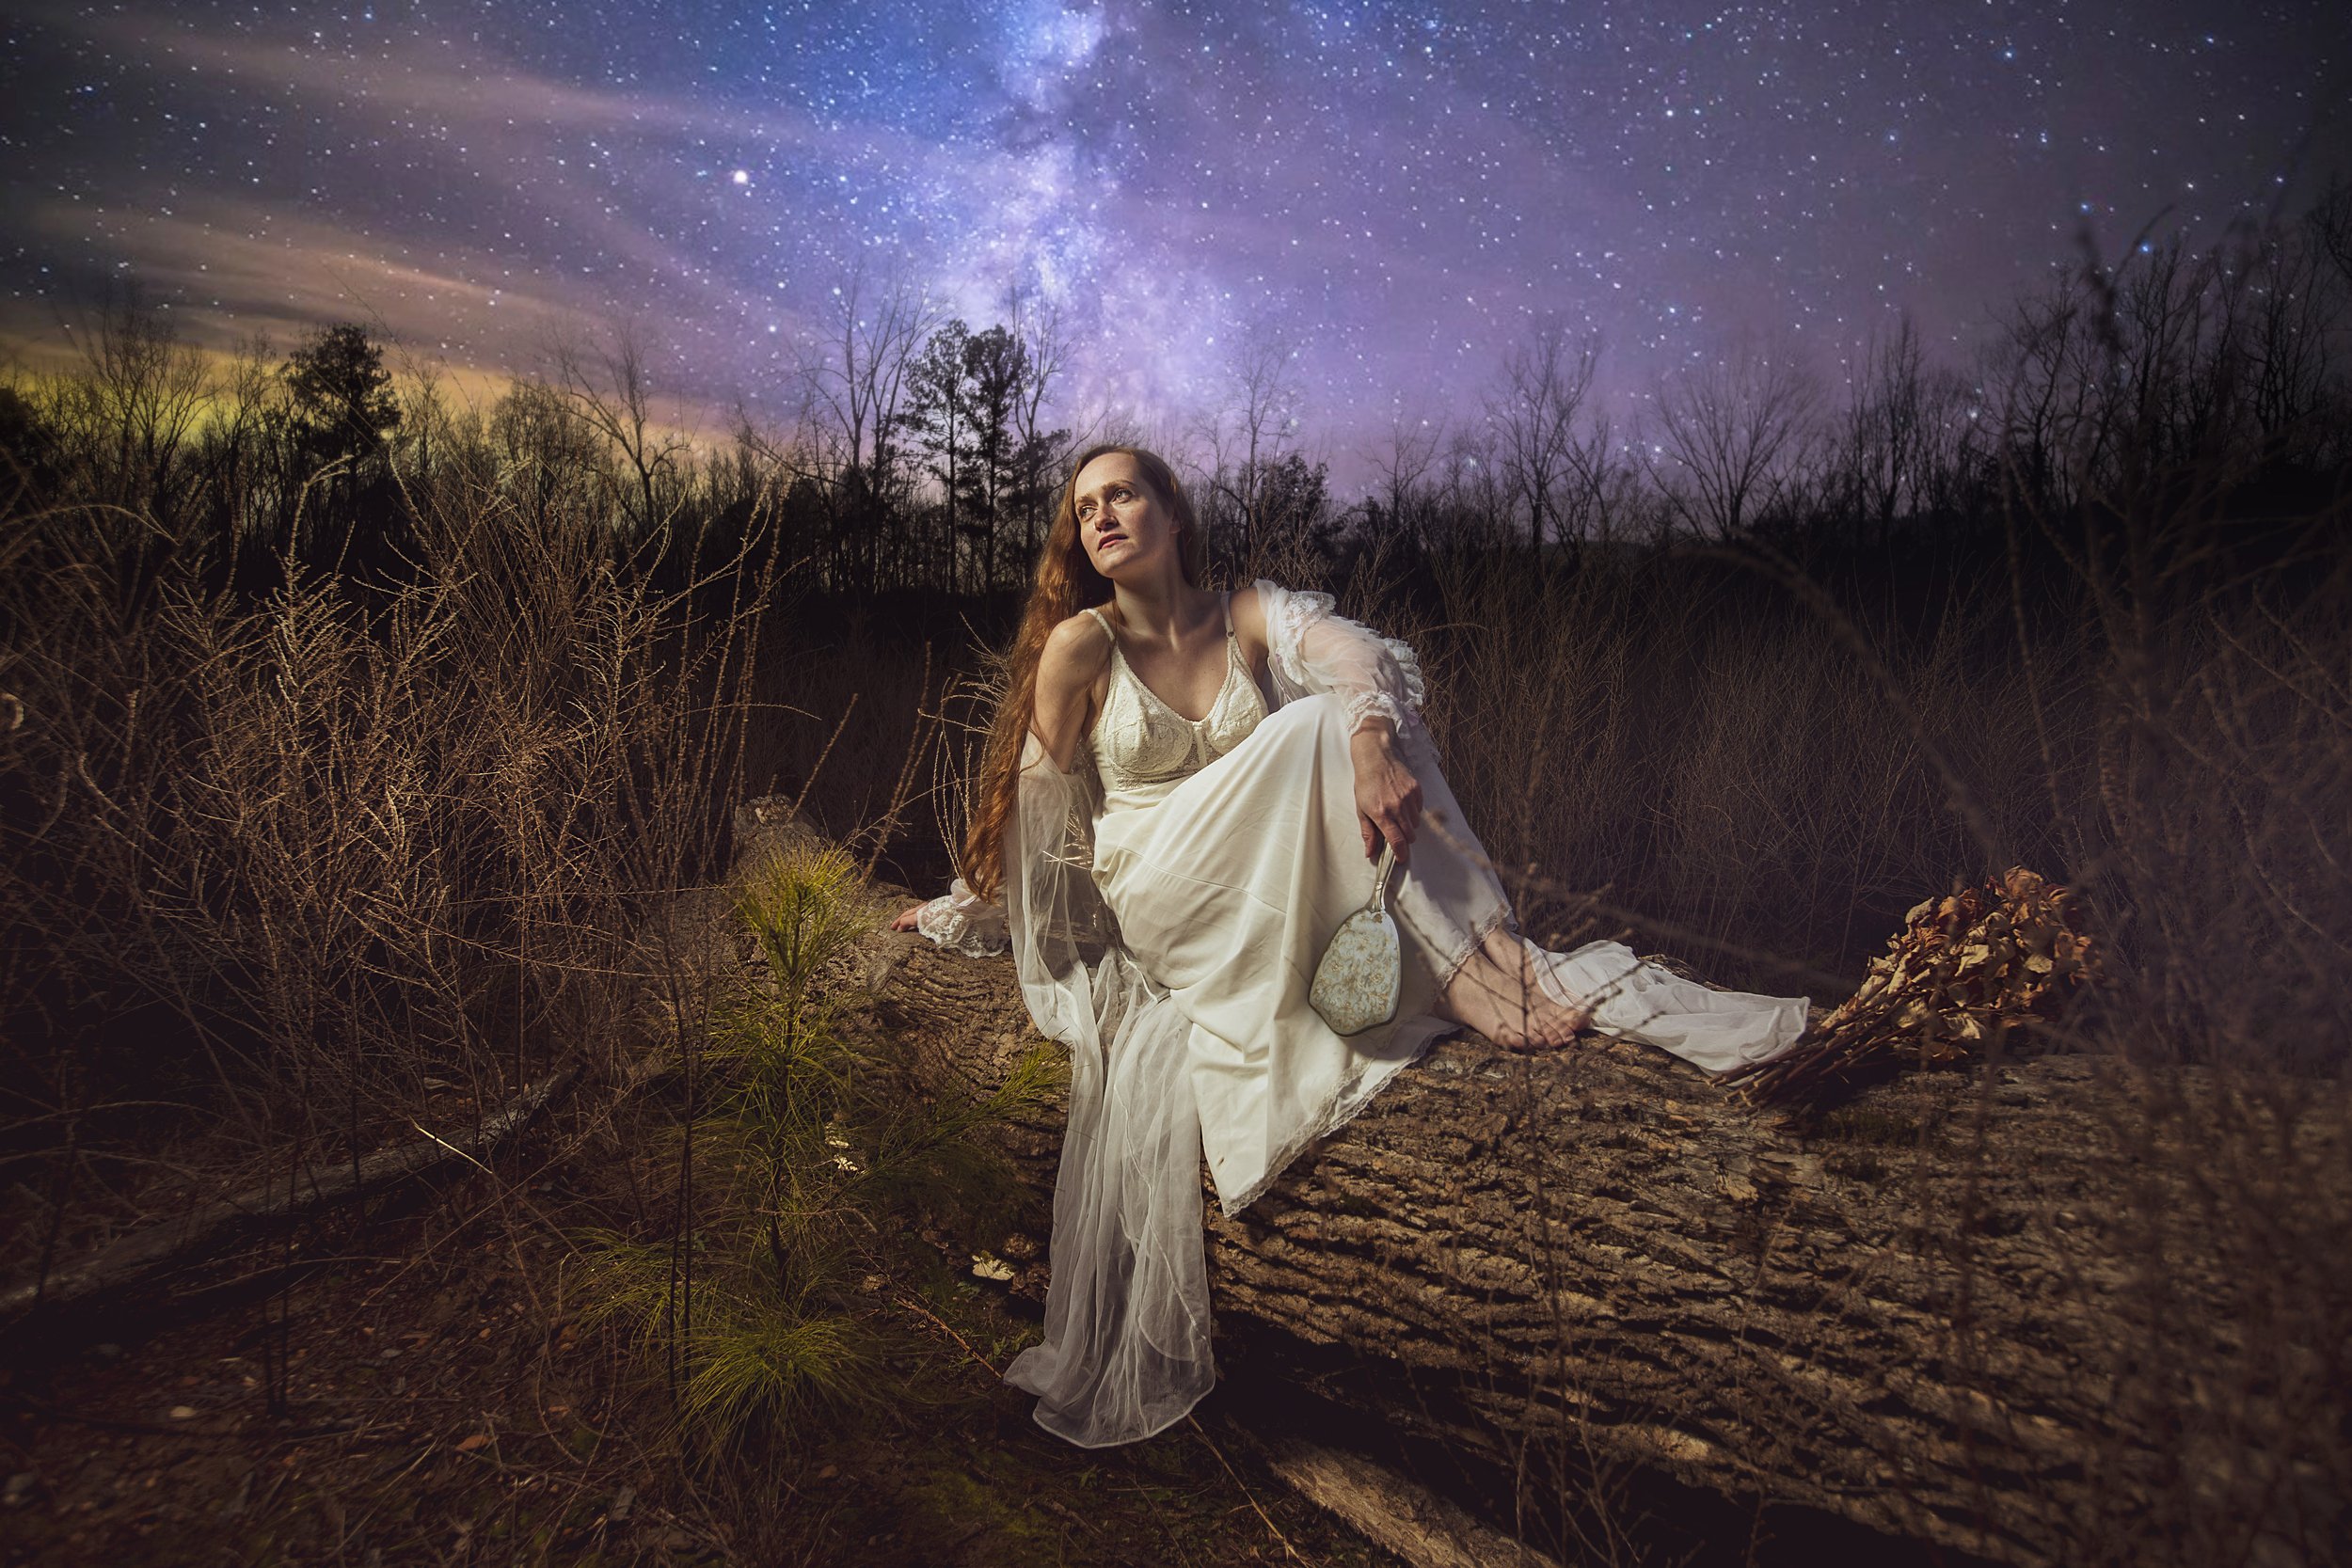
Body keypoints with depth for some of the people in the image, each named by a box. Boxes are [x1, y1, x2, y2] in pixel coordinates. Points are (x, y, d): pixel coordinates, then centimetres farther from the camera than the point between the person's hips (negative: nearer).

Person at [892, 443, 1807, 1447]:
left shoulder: (1250, 619, 7)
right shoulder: (1079, 645, 2)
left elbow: (1357, 654, -15)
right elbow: (1036, 803, 10)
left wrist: (1374, 741, -37)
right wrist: (960, 913, 16)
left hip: (1264, 901, 3)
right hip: (1151, 899, -3)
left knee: (1351, 723, -24)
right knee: (1315, 729, -26)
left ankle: (1504, 966, -28)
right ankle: (1477, 989, -30)